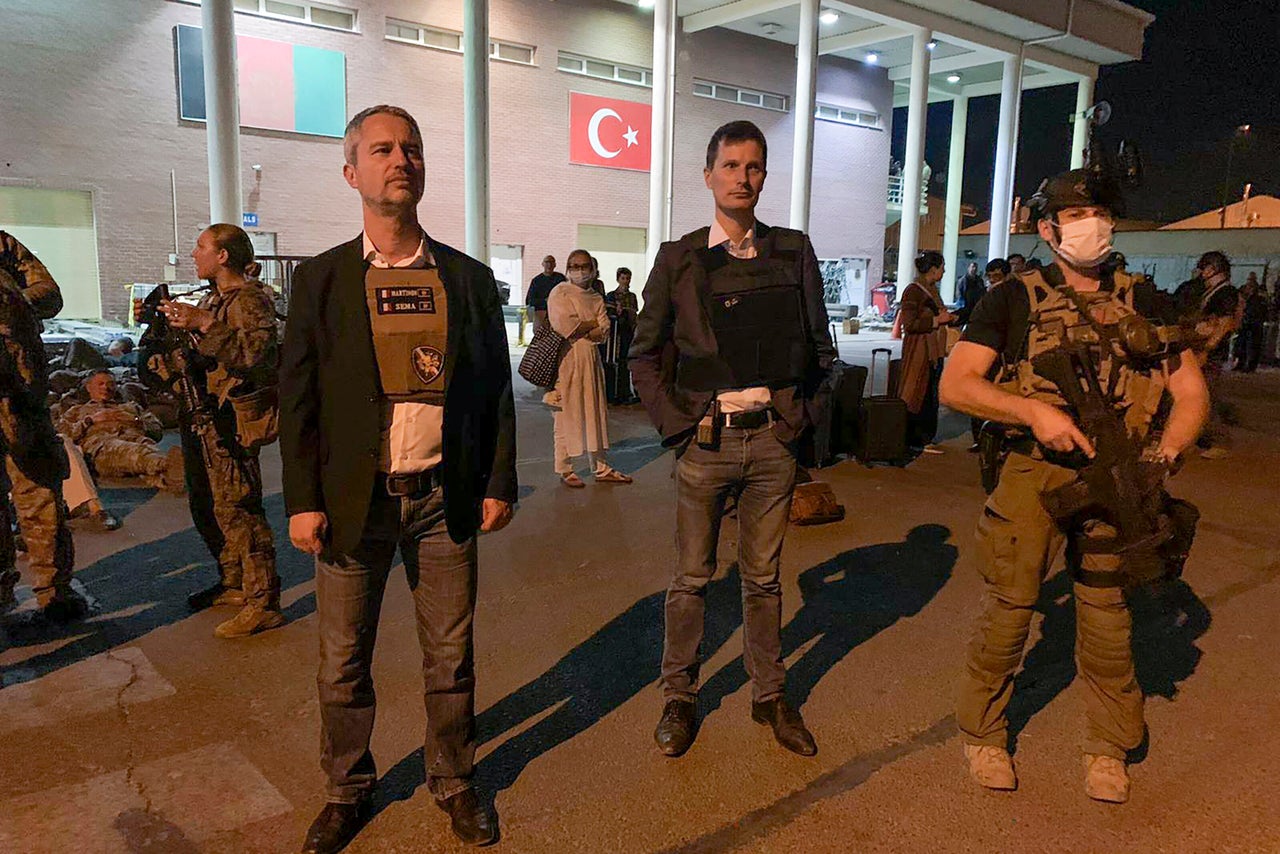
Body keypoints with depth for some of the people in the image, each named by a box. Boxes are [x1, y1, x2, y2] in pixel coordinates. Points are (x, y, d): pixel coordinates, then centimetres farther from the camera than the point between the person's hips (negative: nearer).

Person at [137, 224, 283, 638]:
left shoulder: (249, 299, -12)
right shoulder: (212, 298, 18)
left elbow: (256, 352, -29)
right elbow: (190, 355, 26)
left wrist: (204, 324, -30)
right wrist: (158, 324, 15)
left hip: (230, 422, -10)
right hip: (201, 419, 11)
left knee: (237, 508, -9)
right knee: (206, 506, 17)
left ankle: (262, 602, -2)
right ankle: (234, 584, 32)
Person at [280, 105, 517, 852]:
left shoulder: (469, 278, 5)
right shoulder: (320, 280, 2)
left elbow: (497, 388, 6)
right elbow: (299, 398, 1)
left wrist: (499, 483, 2)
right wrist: (303, 501, -4)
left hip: (446, 499, 1)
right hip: (354, 502, 0)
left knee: (451, 655, 11)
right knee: (344, 663, 11)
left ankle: (454, 782, 32)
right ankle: (347, 792, 33)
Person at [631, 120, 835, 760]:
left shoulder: (793, 251, 7)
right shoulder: (678, 258, 3)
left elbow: (820, 346, 12)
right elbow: (645, 355, 5)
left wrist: (804, 416, 4)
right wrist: (678, 425, -3)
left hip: (773, 441, 1)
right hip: (705, 440, -1)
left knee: (764, 577, 13)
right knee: (691, 577, 8)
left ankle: (769, 695, 28)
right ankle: (679, 696, 24)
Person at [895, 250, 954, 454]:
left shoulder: (932, 289, 14)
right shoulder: (913, 291, -14)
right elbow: (909, 324, -20)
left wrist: (947, 318, 11)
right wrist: (937, 320, -18)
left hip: (934, 352, 9)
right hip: (919, 353, -9)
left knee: (931, 397, 11)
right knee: (917, 397, -3)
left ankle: (924, 439, 18)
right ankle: (912, 441, 5)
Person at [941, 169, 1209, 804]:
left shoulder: (1144, 304, 10)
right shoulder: (1015, 298, 0)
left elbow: (1191, 393, 9)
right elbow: (954, 385, -7)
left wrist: (1165, 453, -9)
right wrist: (1034, 411, -19)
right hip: (1033, 476, -2)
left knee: (1109, 619, 10)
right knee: (1007, 613, 4)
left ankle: (1107, 748, 30)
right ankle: (983, 735, 24)